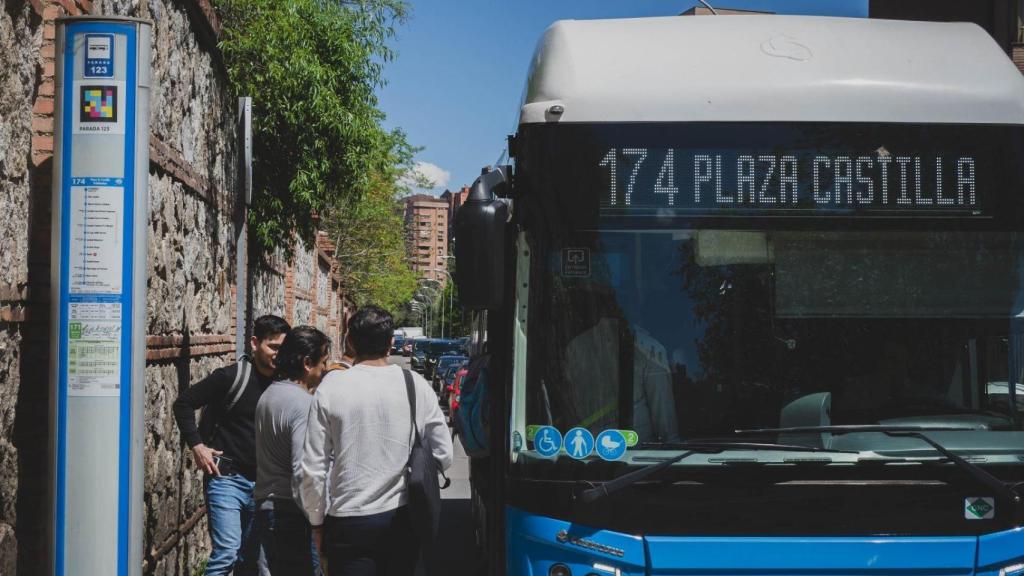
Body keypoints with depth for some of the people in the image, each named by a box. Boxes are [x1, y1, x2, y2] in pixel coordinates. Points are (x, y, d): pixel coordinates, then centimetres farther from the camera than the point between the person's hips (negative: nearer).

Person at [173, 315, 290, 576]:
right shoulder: (231, 377, -10)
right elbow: (184, 402, -6)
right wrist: (196, 445, -11)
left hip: (262, 483, 6)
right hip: (226, 478, -6)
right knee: (227, 552, -16)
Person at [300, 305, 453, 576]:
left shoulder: (331, 387, -9)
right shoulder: (417, 386, -4)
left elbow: (313, 467, -7)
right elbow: (444, 456, 1)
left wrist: (317, 522, 6)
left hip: (349, 523, -2)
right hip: (403, 519, 2)